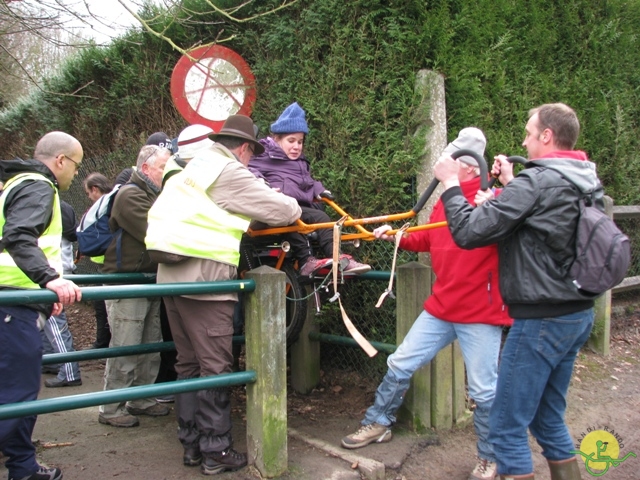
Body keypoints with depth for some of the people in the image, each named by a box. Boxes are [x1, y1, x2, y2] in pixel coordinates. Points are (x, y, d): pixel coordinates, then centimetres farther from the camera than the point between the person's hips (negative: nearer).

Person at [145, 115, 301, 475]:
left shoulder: (195, 167, 18)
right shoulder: (231, 173, -9)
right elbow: (281, 209, -9)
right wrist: (296, 209, 12)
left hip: (172, 274, 9)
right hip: (205, 279, -9)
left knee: (189, 364, 14)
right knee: (215, 367, -1)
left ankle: (191, 445, 23)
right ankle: (216, 451, 7)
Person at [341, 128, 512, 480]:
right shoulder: (445, 200, 11)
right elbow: (426, 240, 22)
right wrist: (395, 236, 10)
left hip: (480, 313, -7)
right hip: (440, 308, 7)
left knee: (484, 391, 3)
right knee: (400, 364, 13)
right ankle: (378, 423, 33)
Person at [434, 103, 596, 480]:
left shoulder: (537, 181, -18)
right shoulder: (586, 181, 8)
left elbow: (469, 232, -20)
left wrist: (451, 183, -7)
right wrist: (511, 184, 16)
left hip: (541, 319, -9)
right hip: (578, 315, 9)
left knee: (507, 427, 3)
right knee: (549, 420, 21)